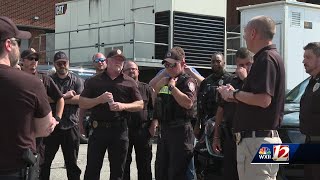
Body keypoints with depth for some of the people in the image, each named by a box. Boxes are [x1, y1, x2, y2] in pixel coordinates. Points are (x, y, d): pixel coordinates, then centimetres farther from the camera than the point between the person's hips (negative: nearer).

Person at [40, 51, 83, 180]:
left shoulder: (77, 81, 6)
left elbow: (80, 99, -9)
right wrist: (65, 96, -15)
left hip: (71, 125, 0)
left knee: (72, 163, 8)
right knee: (45, 161, 8)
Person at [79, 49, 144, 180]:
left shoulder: (129, 82, 10)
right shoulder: (94, 81, 9)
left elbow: (140, 105, 8)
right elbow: (82, 104, 4)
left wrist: (123, 106, -10)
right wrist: (99, 99, -12)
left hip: (120, 130, 1)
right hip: (98, 129, -1)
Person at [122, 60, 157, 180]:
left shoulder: (146, 88, 8)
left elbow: (155, 108, 8)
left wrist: (153, 125, -3)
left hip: (143, 131, 0)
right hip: (124, 130, 0)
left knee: (144, 166, 5)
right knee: (124, 165, 5)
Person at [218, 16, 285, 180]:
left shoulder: (266, 59, -14)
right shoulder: (273, 57, 18)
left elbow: (263, 100, -25)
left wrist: (234, 94, -11)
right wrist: (235, 95, 13)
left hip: (257, 141, -11)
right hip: (268, 137, 11)